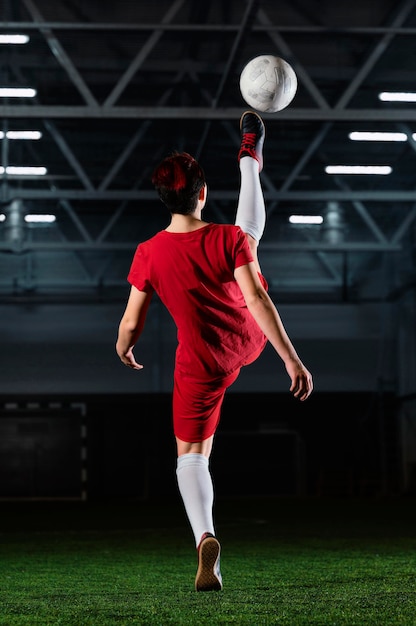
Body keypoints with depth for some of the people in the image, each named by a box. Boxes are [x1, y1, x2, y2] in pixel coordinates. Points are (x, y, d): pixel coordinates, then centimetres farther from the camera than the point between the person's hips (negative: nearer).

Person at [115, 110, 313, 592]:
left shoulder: (149, 254, -17)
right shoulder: (229, 239, -19)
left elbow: (131, 323, -10)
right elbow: (258, 300, -23)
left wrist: (122, 349, 13)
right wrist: (291, 358, -20)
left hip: (202, 364, -2)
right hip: (250, 340, 2)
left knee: (191, 454, 5)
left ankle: (205, 536, -19)